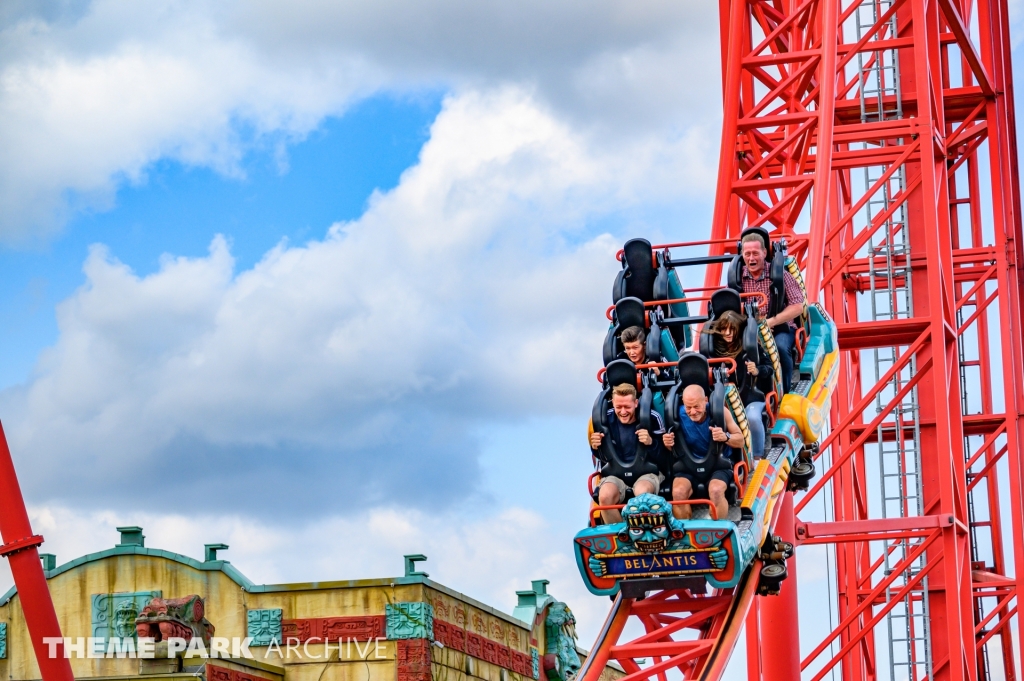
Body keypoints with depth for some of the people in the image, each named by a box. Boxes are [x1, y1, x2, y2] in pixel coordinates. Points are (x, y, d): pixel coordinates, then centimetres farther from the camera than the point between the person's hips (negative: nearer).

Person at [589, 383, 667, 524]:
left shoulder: (652, 418, -9)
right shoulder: (607, 419, -1)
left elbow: (664, 459, -7)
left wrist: (651, 443, -25)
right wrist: (595, 447, -11)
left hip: (648, 471, -2)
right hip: (617, 474, 2)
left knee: (642, 492, -38)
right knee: (605, 496, -31)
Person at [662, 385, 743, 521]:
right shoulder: (679, 415, -9)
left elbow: (740, 441, -5)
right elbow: (676, 448, 5)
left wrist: (726, 437, -27)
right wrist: (668, 444, -19)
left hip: (718, 464, -1)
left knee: (716, 491, -33)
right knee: (678, 492, -29)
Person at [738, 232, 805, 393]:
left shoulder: (779, 274, -3)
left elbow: (797, 307, -7)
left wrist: (769, 322, -18)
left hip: (780, 328, -2)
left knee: (780, 347, -35)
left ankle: (783, 392, -17)